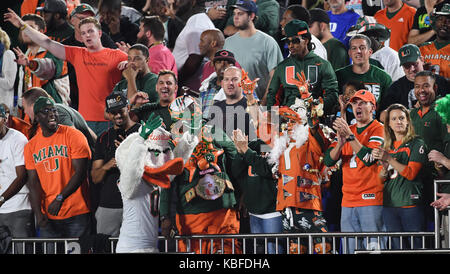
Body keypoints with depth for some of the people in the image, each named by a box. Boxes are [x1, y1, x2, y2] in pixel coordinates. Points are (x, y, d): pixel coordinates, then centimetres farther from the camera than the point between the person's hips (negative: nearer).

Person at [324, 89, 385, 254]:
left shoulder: (378, 129, -1)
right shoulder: (346, 130, 17)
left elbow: (370, 158, -15)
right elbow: (328, 160, 8)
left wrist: (350, 136, -19)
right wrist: (340, 143, -12)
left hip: (371, 199, -6)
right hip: (348, 200, 6)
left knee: (373, 247, -10)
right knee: (350, 248, 6)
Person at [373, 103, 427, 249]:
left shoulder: (417, 143, 0)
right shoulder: (386, 147, 16)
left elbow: (411, 173, -10)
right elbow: (380, 179, 13)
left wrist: (389, 159, -16)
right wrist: (384, 168, -9)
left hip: (410, 204, -5)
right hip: (390, 204, 5)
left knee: (415, 246, -7)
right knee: (396, 247, 4)